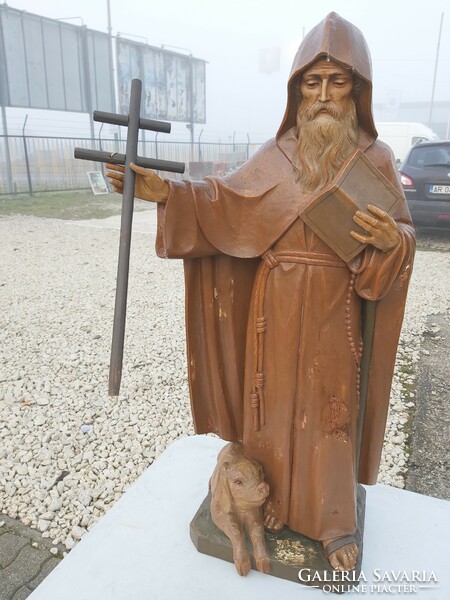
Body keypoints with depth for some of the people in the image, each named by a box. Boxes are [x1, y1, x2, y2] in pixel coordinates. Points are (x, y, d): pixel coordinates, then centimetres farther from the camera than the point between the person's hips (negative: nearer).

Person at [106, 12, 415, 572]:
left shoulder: (375, 158, 0)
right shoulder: (277, 155, 3)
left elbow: (404, 236, 1)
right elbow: (227, 204, -4)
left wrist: (389, 240, -22)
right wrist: (165, 191, -17)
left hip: (335, 316, -1)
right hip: (276, 312, 1)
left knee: (331, 412, 9)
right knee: (276, 405, 12)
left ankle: (335, 520, 31)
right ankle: (277, 498, 37)